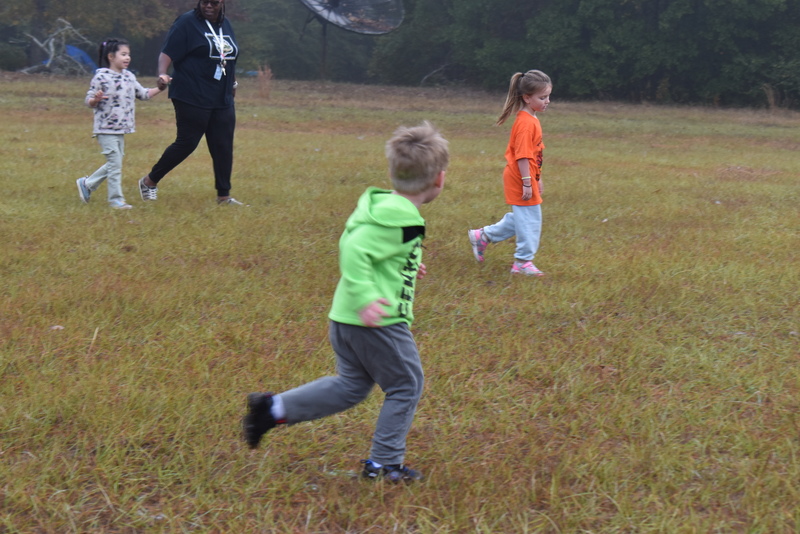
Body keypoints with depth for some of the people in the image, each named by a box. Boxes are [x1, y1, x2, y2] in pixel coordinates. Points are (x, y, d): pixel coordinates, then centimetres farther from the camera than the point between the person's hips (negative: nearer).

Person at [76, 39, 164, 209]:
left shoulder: (129, 77, 9)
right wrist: (96, 99, -29)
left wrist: (159, 88, 3)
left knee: (113, 165, 13)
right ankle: (116, 199, 2)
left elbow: (143, 94, 16)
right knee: (115, 163, -7)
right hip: (106, 129, -8)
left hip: (121, 129, 8)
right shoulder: (101, 77, -11)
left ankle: (87, 184, 29)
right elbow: (89, 101, -7)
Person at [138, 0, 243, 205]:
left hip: (222, 101, 7)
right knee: (186, 143, -4)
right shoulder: (187, 23, -8)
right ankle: (149, 181, 12)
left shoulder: (225, 25, 14)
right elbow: (167, 52, -15)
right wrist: (162, 74, -32)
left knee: (223, 146, 4)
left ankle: (224, 196, 13)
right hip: (192, 100, -7)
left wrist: (233, 83, 31)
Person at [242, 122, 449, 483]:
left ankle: (274, 409, 15)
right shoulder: (400, 220, -21)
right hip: (379, 322, -10)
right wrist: (365, 296, -35)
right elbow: (354, 251, -29)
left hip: (345, 319, 10)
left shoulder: (378, 205, 9)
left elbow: (354, 245, 22)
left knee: (351, 385, 20)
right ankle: (384, 463, 16)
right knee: (406, 386, 8)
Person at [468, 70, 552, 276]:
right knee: (529, 220, -2)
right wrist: (527, 182, -23)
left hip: (528, 178, 10)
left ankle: (483, 236, 28)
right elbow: (522, 156, -23)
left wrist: (537, 180, 22)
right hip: (520, 180, -10)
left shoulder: (532, 120, 12)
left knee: (521, 218, 19)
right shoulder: (526, 123, -20)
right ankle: (523, 262, 7)